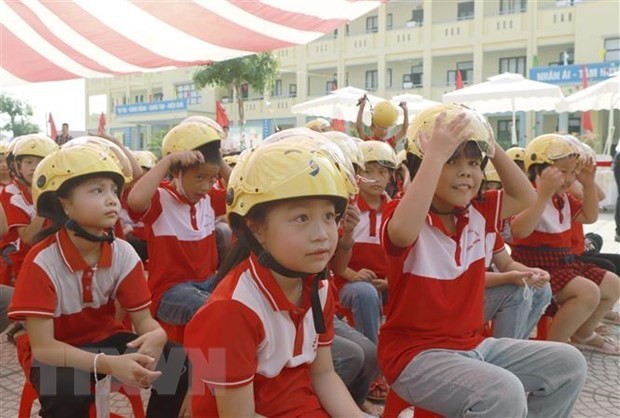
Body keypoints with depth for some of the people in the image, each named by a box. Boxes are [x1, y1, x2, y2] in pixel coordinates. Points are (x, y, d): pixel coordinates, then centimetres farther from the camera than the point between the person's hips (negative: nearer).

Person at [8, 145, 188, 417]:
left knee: (178, 362, -17)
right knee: (66, 390, -36)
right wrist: (108, 364, -41)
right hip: (59, 354, -3)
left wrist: (157, 335, -37)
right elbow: (42, 346, -26)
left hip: (104, 339, 4)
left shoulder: (123, 254, -13)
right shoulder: (42, 262, -25)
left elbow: (142, 318, -10)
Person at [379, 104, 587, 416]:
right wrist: (436, 154, -37)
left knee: (569, 363, 6)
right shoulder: (401, 215, -17)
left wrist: (493, 148, 1)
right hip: (416, 353, -8)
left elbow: (525, 198, 14)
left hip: (473, 344, 8)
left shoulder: (476, 212, 5)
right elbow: (403, 232, -41)